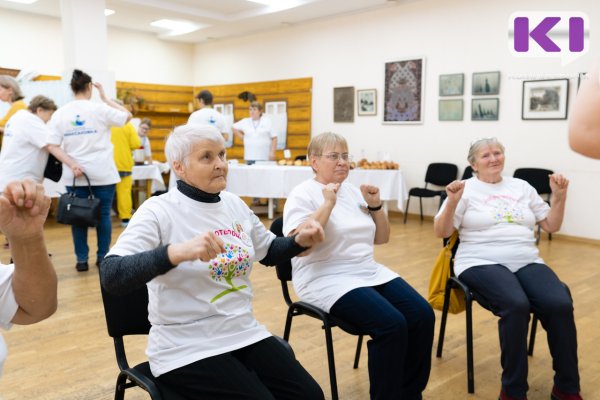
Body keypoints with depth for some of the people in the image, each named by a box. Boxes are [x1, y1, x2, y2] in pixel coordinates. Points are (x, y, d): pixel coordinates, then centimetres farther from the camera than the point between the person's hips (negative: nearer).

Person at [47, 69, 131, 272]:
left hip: (75, 175, 2)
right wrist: (105, 98, 10)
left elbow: (51, 146, -5)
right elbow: (127, 116, 8)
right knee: (104, 215, 8)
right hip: (103, 173, -2)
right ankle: (103, 257, 14)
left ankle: (82, 259, 12)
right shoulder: (100, 109, -6)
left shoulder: (60, 113, 2)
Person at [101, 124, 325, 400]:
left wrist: (299, 241, 0)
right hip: (187, 350, -6)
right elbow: (110, 277, -27)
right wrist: (176, 252, -42)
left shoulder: (234, 204, 6)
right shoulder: (159, 211, -14)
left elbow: (269, 252, 21)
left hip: (245, 334, 6)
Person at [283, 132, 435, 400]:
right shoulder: (302, 195, -6)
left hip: (370, 273, 7)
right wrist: (328, 204, -22)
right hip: (327, 280, -7)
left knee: (422, 315, -11)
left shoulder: (353, 191, 14)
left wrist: (375, 206, 2)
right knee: (391, 324, -27)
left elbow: (381, 238, 17)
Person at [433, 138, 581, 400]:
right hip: (482, 263, -4)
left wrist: (559, 196, 6)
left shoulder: (521, 187, 20)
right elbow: (441, 232, -2)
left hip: (527, 262, 4)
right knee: (517, 305, -34)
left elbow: (551, 226, 21)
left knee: (561, 304, -25)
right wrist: (452, 202, -17)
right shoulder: (465, 189, 6)